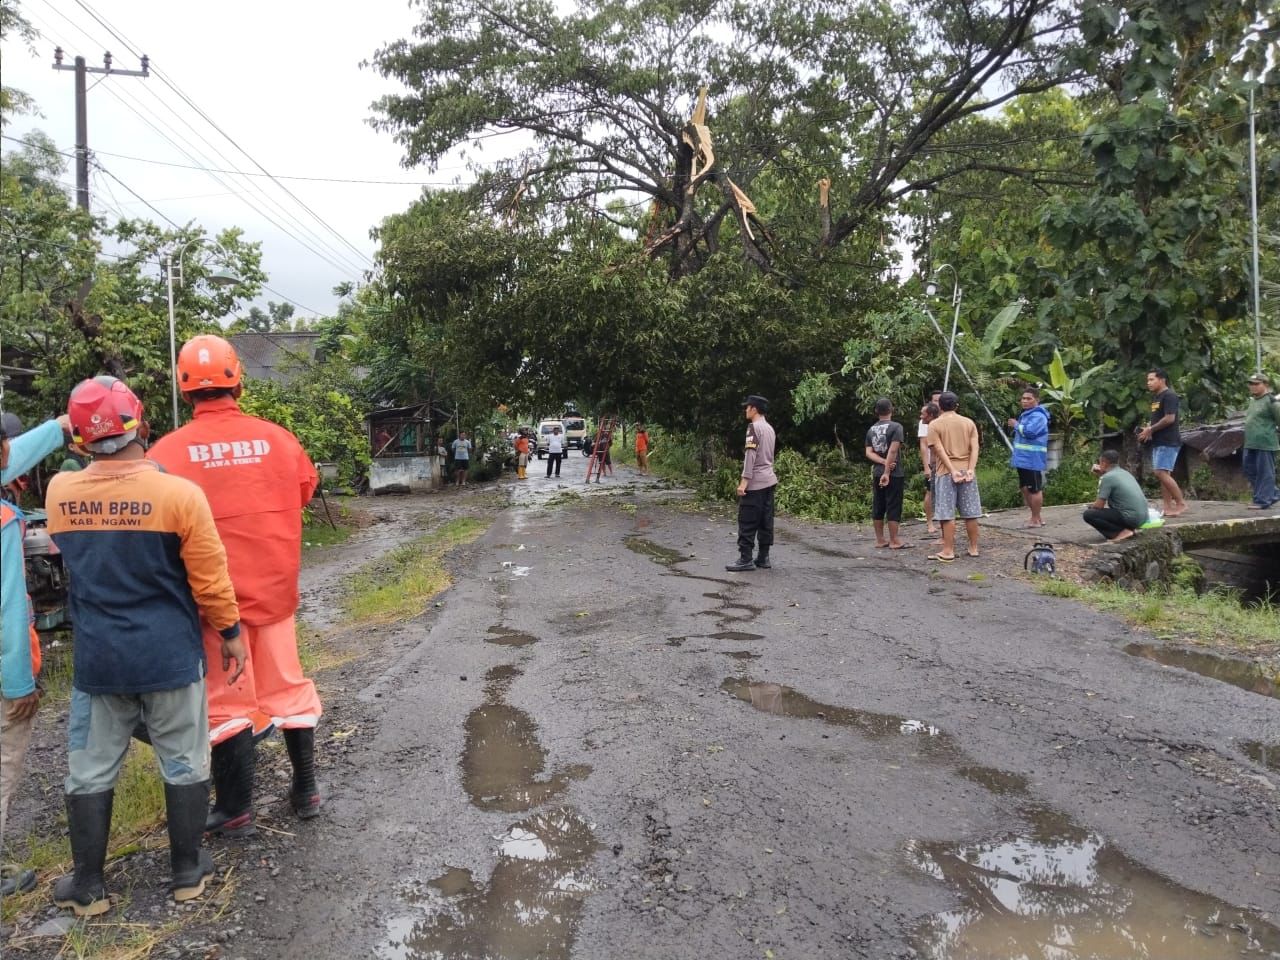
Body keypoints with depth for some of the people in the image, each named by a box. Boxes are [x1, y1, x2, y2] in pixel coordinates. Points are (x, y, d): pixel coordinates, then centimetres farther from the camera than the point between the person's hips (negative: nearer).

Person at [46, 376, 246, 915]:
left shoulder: (59, 493, -3)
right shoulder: (179, 493, -16)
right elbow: (210, 579, -11)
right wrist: (230, 633, 3)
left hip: (96, 659, 3)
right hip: (170, 656, -3)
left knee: (90, 772, 16)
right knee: (184, 765, 12)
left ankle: (87, 886, 28)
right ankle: (187, 872, 25)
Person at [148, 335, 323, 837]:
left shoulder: (169, 451, -13)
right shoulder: (277, 438, -5)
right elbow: (304, 492, 11)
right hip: (274, 588, 3)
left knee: (227, 700, 10)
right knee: (287, 687, 16)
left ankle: (237, 810, 21)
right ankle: (306, 790, 27)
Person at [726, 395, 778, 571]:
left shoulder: (754, 427, -11)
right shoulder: (770, 429, 16)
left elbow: (751, 455, -18)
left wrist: (744, 480, -20)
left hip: (755, 482, -9)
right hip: (769, 480, 9)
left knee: (747, 522, -5)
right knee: (765, 521, 8)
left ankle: (746, 559, -6)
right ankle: (763, 557, 10)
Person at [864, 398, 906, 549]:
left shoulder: (871, 429, 10)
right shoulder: (896, 427, -9)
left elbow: (869, 453, 0)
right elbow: (893, 450, -18)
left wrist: (884, 463, -10)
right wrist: (887, 471, -19)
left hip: (877, 473, 6)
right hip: (894, 474, -6)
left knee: (877, 507, 8)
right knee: (893, 507, -2)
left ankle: (880, 540, 13)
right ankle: (894, 541, 0)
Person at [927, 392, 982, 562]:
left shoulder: (935, 425, -1)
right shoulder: (969, 423, 9)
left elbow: (940, 450, -11)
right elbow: (974, 448, -2)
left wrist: (953, 470, -13)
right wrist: (971, 469, -8)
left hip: (946, 473, -3)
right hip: (967, 471, 4)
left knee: (947, 514, -3)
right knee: (970, 513, 9)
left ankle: (948, 551, -3)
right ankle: (974, 548, 15)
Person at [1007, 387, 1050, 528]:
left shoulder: (1038, 416, -14)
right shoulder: (1025, 414, 18)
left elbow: (1029, 431, -31)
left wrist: (1016, 425, -12)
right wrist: (1015, 456, 27)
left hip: (1033, 461, -11)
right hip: (1023, 460, 11)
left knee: (1034, 490, -4)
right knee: (1025, 489, 15)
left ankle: (1036, 519, 2)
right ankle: (1035, 517, 25)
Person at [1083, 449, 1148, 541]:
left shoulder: (1107, 477, -11)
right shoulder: (1125, 473, 15)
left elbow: (1099, 505, -10)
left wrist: (1091, 506, 11)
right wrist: (1101, 474, 20)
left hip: (1130, 517, -9)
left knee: (1088, 514, -8)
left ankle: (1122, 531, -10)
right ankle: (1128, 528, 13)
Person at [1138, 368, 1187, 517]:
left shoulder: (1169, 396, -12)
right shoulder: (1155, 397, 17)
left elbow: (1169, 418, -20)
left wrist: (1150, 429, -12)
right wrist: (1148, 429, 7)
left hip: (1168, 442, -10)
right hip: (1158, 442, 10)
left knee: (1161, 473, -15)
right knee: (1161, 475, 7)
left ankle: (1181, 504, -7)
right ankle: (1168, 508, 9)